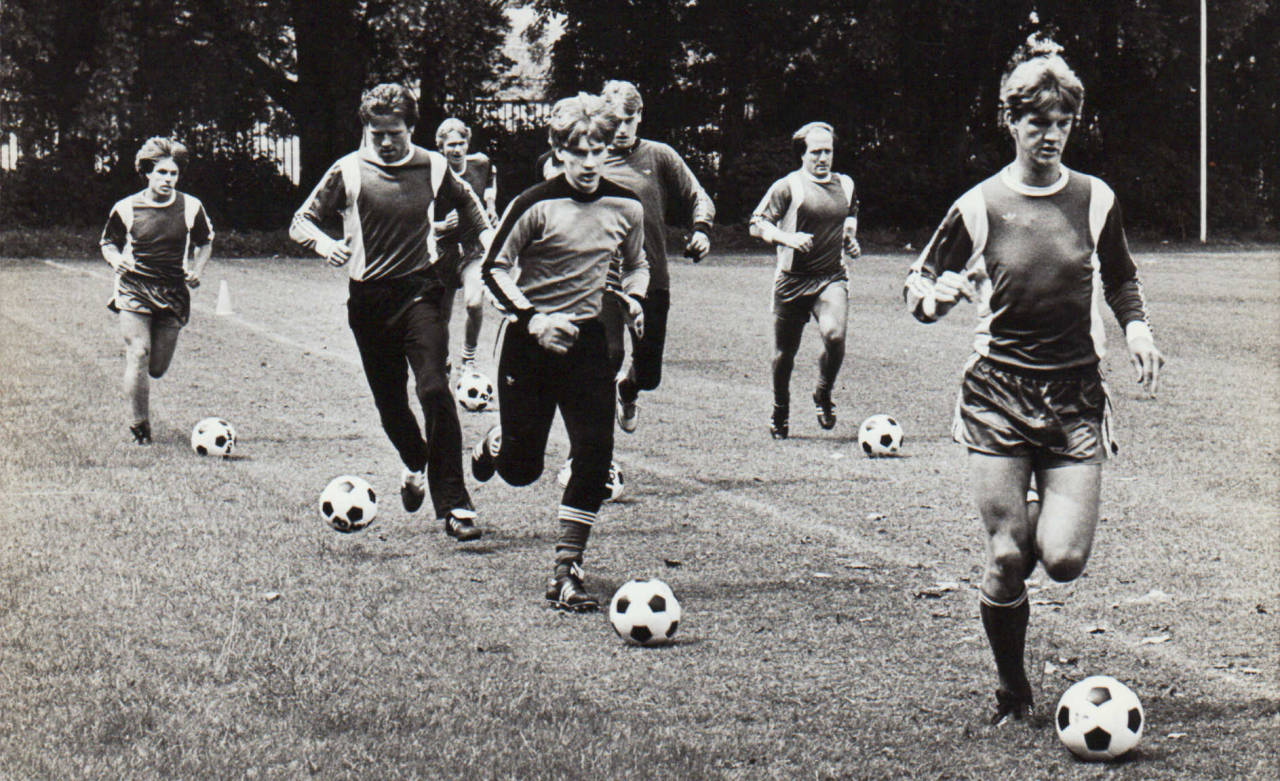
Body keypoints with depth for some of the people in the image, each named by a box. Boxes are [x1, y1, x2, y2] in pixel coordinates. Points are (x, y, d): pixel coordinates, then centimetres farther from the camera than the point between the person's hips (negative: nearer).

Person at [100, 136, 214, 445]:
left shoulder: (191, 208, 1)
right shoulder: (126, 208, -3)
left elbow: (205, 243, 17)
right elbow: (108, 242, 11)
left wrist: (197, 269, -1)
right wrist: (116, 259, -11)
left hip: (173, 293, 2)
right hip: (134, 289, -2)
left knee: (157, 368, 4)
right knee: (139, 355, -19)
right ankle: (140, 427, -8)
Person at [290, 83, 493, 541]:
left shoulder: (432, 168, 4)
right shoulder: (348, 171, 0)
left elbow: (467, 204, 24)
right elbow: (301, 222, 3)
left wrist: (487, 237, 7)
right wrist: (323, 243, -18)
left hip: (421, 291, -1)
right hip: (369, 297, 1)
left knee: (434, 389, -19)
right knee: (390, 401, 10)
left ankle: (453, 505, -16)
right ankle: (415, 464, 45)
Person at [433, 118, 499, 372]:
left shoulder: (480, 164, -3)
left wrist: (491, 203, 14)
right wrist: (443, 225, -26)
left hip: (475, 247, 0)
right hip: (445, 249, 0)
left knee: (474, 302, -22)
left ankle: (469, 356, 2)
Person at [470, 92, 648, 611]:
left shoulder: (625, 208, 0)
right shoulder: (536, 205, -14)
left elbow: (636, 265, 18)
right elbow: (494, 269, -8)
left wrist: (633, 298, -3)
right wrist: (533, 318, -21)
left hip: (586, 340, 3)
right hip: (530, 343, -3)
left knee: (595, 456, -9)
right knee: (521, 470, 4)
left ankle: (566, 574, 1)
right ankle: (495, 444, 43)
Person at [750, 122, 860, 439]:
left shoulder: (845, 185, 13)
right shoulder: (787, 186, -3)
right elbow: (757, 224, -5)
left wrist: (850, 240, 13)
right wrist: (787, 238, -20)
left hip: (832, 278, 2)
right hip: (792, 279, -2)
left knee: (835, 334, -24)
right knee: (784, 352, 6)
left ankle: (824, 394, 4)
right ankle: (780, 411, 32)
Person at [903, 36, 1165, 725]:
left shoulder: (1095, 201, 4)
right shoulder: (980, 207, -2)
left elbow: (1121, 280, 21)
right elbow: (919, 285, 5)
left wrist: (1137, 328, 2)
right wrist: (934, 296, -18)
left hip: (1076, 395, 2)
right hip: (998, 392, -1)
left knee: (1065, 559, -11)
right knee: (1006, 560, -7)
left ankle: (1041, 520, 26)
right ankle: (1011, 692, 14)